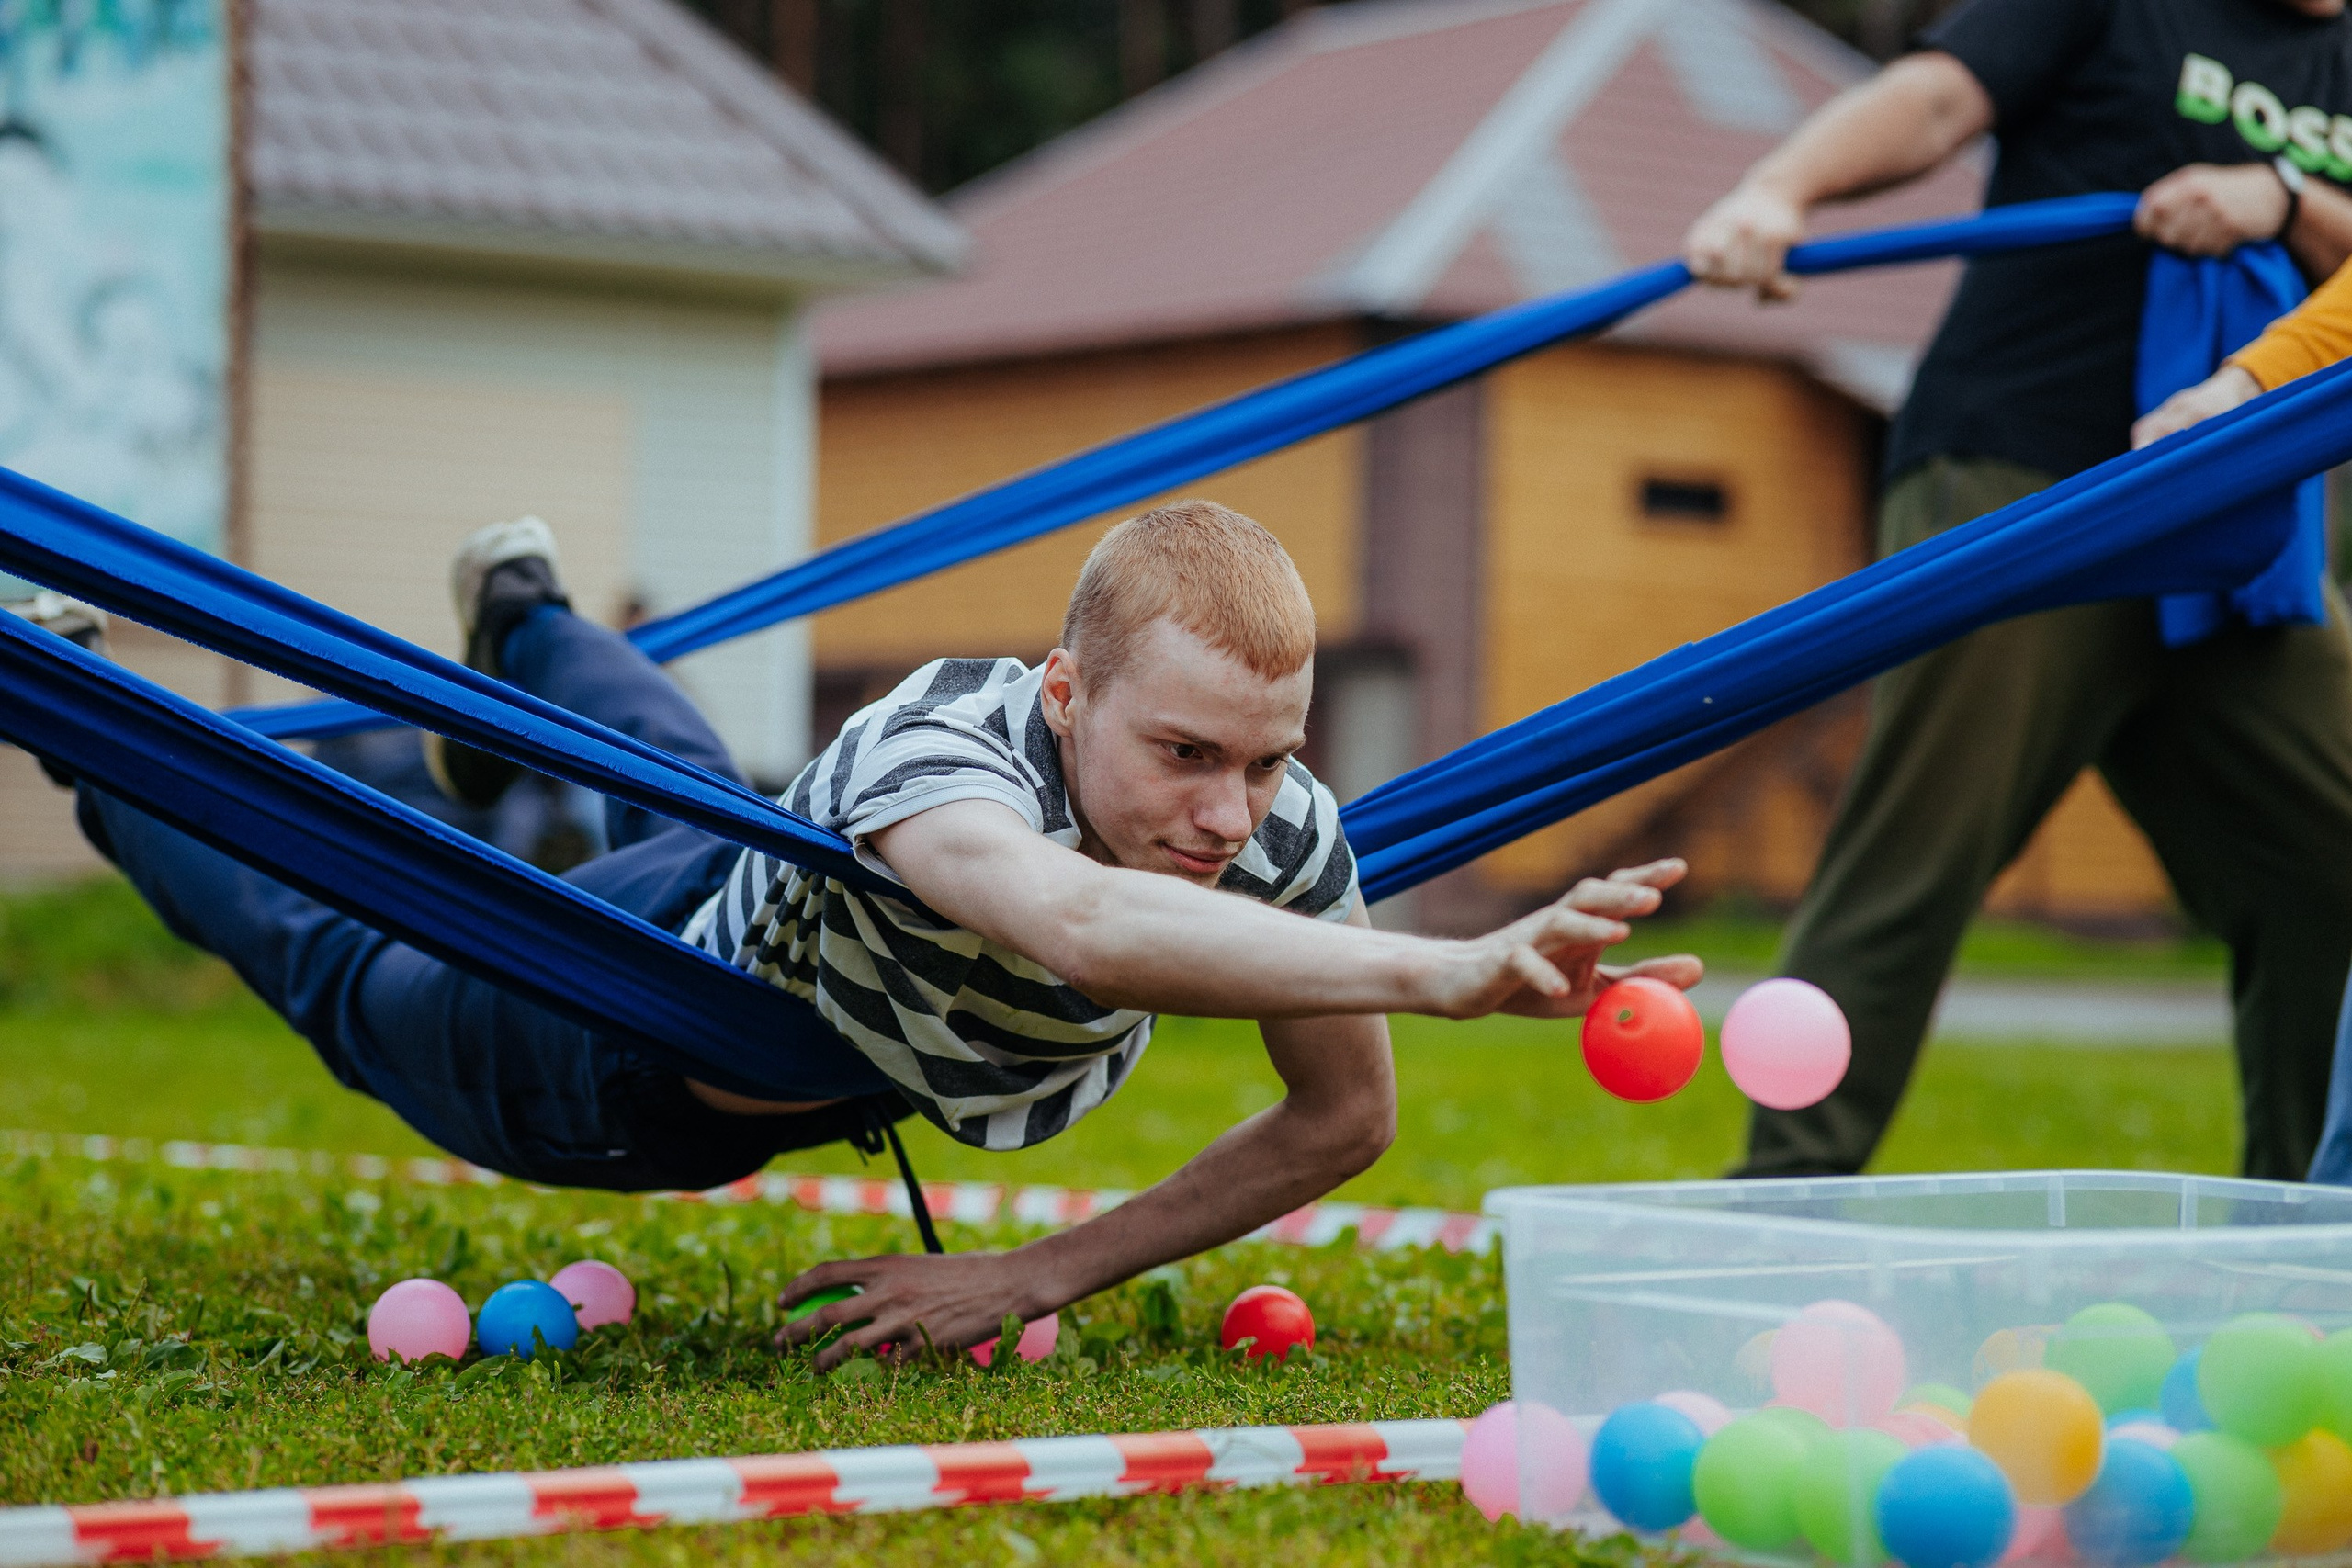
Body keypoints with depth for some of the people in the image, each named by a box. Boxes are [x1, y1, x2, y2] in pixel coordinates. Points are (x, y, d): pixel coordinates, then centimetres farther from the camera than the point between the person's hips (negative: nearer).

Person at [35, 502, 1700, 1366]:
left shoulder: (1287, 837, -34)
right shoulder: (928, 748, -50)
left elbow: (1345, 1118, -19)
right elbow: (1082, 926, -72)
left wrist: (1043, 1274, -26)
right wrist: (1454, 971, -83)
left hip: (856, 1052, 5)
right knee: (346, 971, 27)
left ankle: (528, 617, 69)